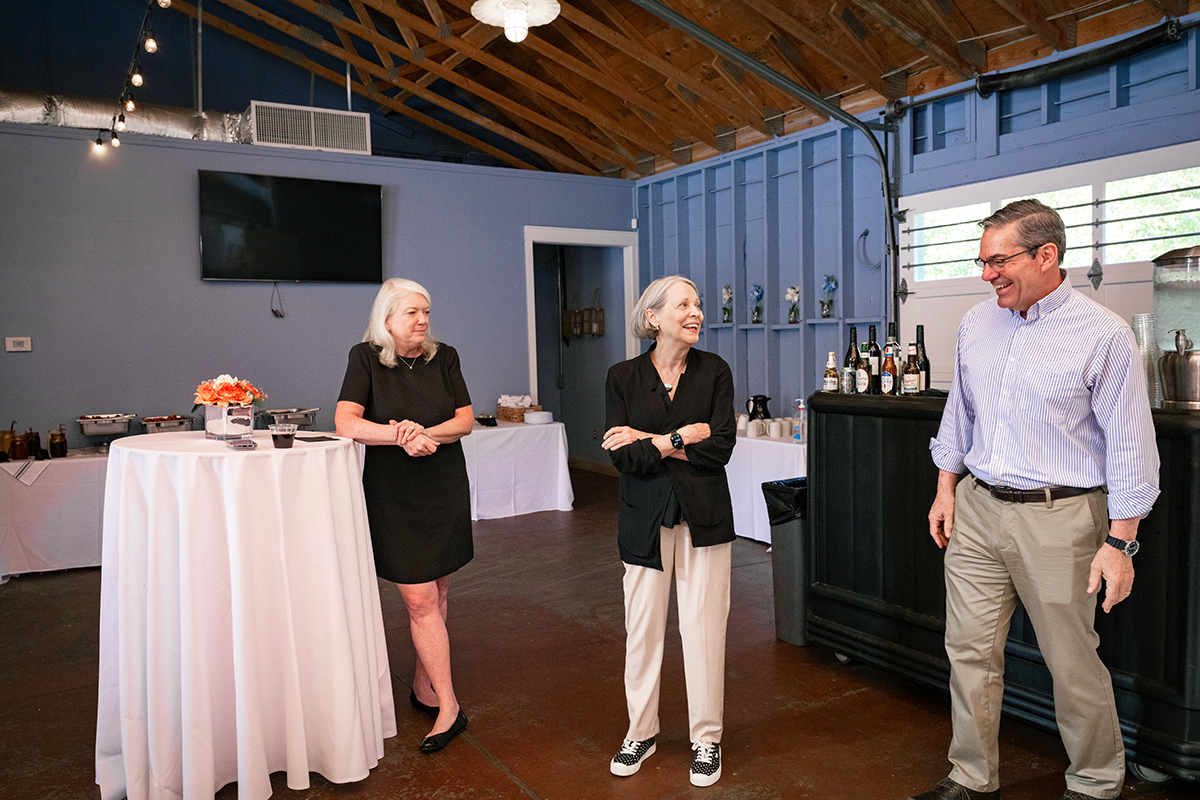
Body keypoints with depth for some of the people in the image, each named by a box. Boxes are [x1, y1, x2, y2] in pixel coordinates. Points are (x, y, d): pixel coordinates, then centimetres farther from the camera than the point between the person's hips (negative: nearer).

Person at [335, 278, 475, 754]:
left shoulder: (443, 357, 3)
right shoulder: (366, 359, -5)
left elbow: (466, 419, 1)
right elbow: (346, 424, -16)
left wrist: (425, 433, -18)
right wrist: (401, 436, -28)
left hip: (445, 491, 4)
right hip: (393, 496, -3)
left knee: (436, 595, 10)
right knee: (419, 600, -6)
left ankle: (423, 688, 27)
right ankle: (448, 707, 1)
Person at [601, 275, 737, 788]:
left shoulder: (714, 371, 0)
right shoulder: (623, 377, 0)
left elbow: (719, 448, -11)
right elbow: (621, 457, -9)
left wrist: (650, 442, -11)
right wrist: (679, 440, -13)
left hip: (703, 515, 0)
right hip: (646, 518, 1)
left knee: (703, 626, 4)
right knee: (643, 627, 9)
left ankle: (706, 739, 22)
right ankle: (641, 732, 28)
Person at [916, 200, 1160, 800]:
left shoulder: (1103, 334, -9)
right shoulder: (976, 324, 7)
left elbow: (1130, 447, -8)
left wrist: (1120, 542, -9)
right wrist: (946, 489, 14)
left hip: (1057, 518, -4)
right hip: (976, 509, 5)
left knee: (1073, 663, 8)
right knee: (970, 651, 8)